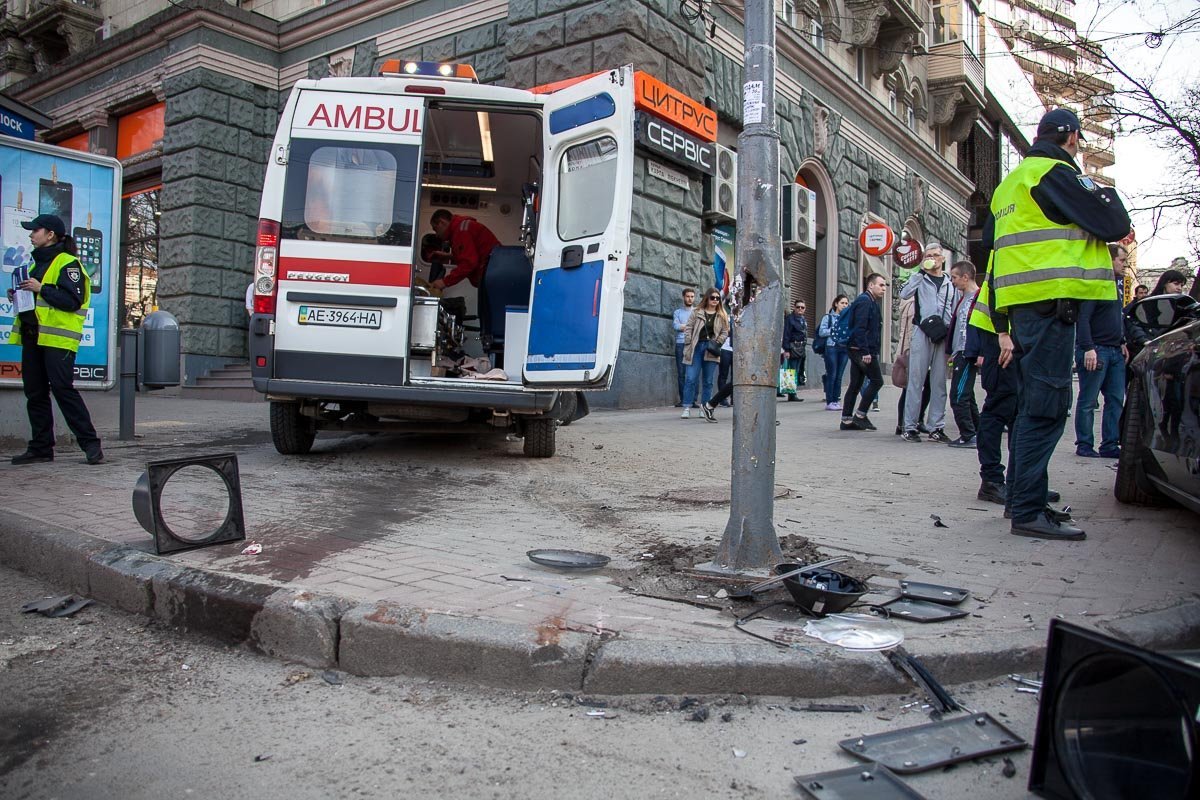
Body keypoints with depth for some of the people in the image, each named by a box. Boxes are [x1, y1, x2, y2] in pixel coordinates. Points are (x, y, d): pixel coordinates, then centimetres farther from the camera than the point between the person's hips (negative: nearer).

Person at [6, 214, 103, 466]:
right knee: (35, 394, 7)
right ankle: (41, 447, 12)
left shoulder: (68, 264, -5)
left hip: (57, 339, -9)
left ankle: (90, 444, -8)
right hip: (32, 337, 9)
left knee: (63, 390, -13)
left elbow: (73, 301, -17)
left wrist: (41, 289, -18)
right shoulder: (37, 263, 22)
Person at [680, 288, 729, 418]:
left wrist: (717, 343, -9)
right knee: (691, 379, -6)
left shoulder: (722, 316, 10)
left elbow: (725, 332, 7)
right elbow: (688, 329, 4)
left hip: (711, 351, 2)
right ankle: (687, 408, -2)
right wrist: (688, 346, -5)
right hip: (696, 348, -1)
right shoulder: (696, 313, 6)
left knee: (708, 381, 5)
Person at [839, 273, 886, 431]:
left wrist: (874, 351, 17)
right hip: (863, 350, -10)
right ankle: (860, 416, -4)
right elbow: (859, 328, -20)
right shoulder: (865, 301, -11)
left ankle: (846, 420, 10)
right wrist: (865, 351, -24)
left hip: (857, 350, 10)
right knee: (877, 381, -6)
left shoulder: (871, 302, 21)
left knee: (855, 384, 8)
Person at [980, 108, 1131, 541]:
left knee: (1033, 405, 15)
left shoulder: (1009, 184, 23)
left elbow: (991, 250, 23)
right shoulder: (1057, 173, -5)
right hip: (1051, 300, -9)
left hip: (1019, 305, 10)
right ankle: (1029, 512, -12)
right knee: (1047, 407, -11)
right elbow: (1114, 226, -10)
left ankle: (1020, 499, 21)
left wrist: (1002, 327, 22)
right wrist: (1108, 194, 14)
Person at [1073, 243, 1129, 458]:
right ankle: (1084, 445, 5)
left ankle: (1110, 445, 12)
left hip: (1115, 351, 9)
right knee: (1088, 401, -1)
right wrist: (1088, 348, -25)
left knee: (1116, 400, 7)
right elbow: (1082, 318, -18)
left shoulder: (1117, 283, 18)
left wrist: (1122, 343, 16)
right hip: (1095, 350, -9)